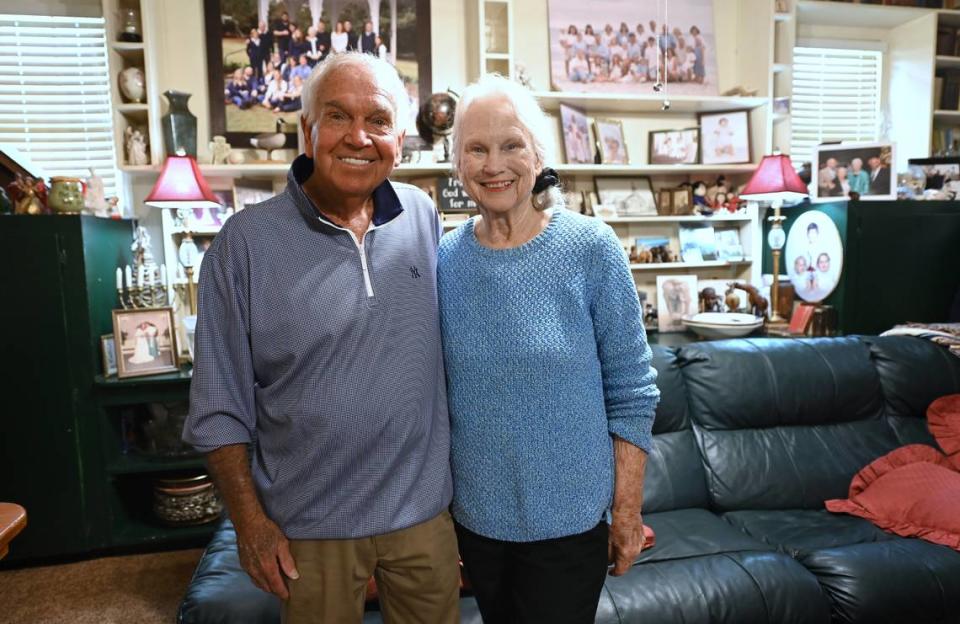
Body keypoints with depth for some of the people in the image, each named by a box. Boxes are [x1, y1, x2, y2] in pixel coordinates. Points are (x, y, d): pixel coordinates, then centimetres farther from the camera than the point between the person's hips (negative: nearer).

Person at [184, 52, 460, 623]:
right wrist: (250, 520, -6)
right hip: (310, 527, -2)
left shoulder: (423, 216, -3)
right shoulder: (247, 240, -12)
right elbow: (219, 407, -6)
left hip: (426, 510, 3)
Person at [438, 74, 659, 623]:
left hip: (568, 518, -3)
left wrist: (628, 511, -7)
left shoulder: (592, 248, -14)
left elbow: (632, 392, -9)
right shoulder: (445, 258, -5)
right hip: (473, 515, 4)